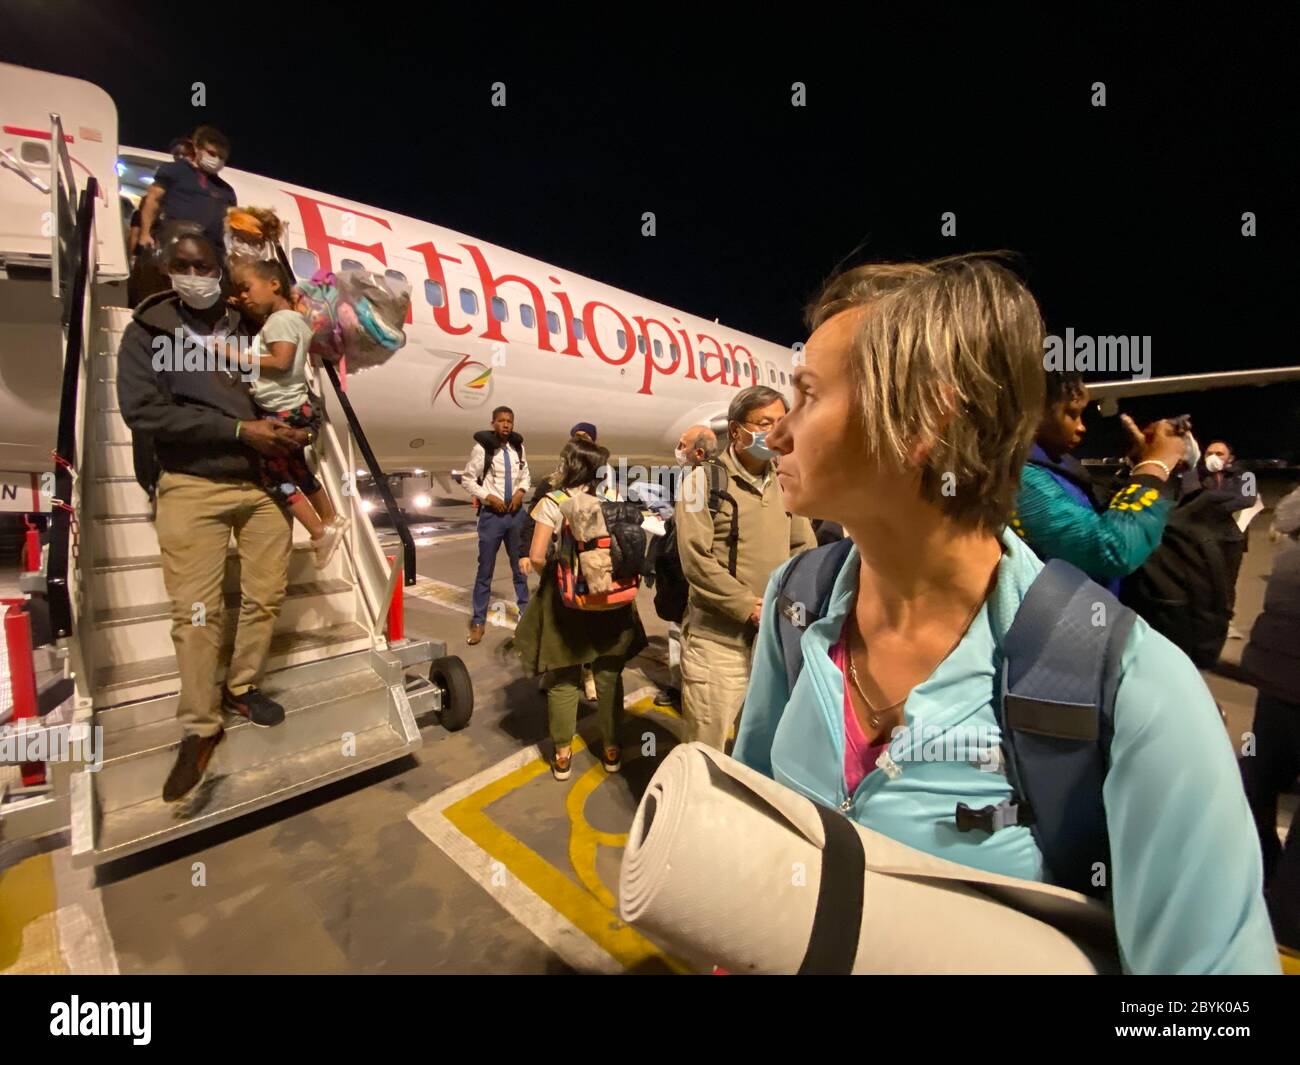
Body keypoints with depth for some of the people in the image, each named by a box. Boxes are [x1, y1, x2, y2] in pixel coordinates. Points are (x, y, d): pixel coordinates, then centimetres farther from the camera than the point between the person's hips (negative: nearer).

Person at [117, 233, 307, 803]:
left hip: (264, 482, 3)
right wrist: (239, 429, -17)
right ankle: (199, 727, 10)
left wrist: (295, 432, -6)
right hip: (193, 487, -2)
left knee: (266, 595, 6)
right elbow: (141, 409, -8)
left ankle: (241, 688, 27)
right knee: (196, 610, -4)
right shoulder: (147, 331, 3)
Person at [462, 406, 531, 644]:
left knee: (520, 565, 15)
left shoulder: (518, 446, 2)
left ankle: (525, 612, 31)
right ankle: (478, 621, 16)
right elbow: (467, 480, -5)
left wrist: (521, 491, -6)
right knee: (485, 569, 4)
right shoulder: (482, 447, -11)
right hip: (491, 515, -4)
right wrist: (489, 497, -15)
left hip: (516, 513, 4)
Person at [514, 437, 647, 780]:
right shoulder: (614, 496, -4)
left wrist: (550, 578, 5)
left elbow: (537, 557, -14)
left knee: (564, 680, 12)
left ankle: (562, 755, 24)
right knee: (609, 676, 15)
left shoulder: (553, 502, -11)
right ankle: (611, 749, 29)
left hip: (565, 598, -2)